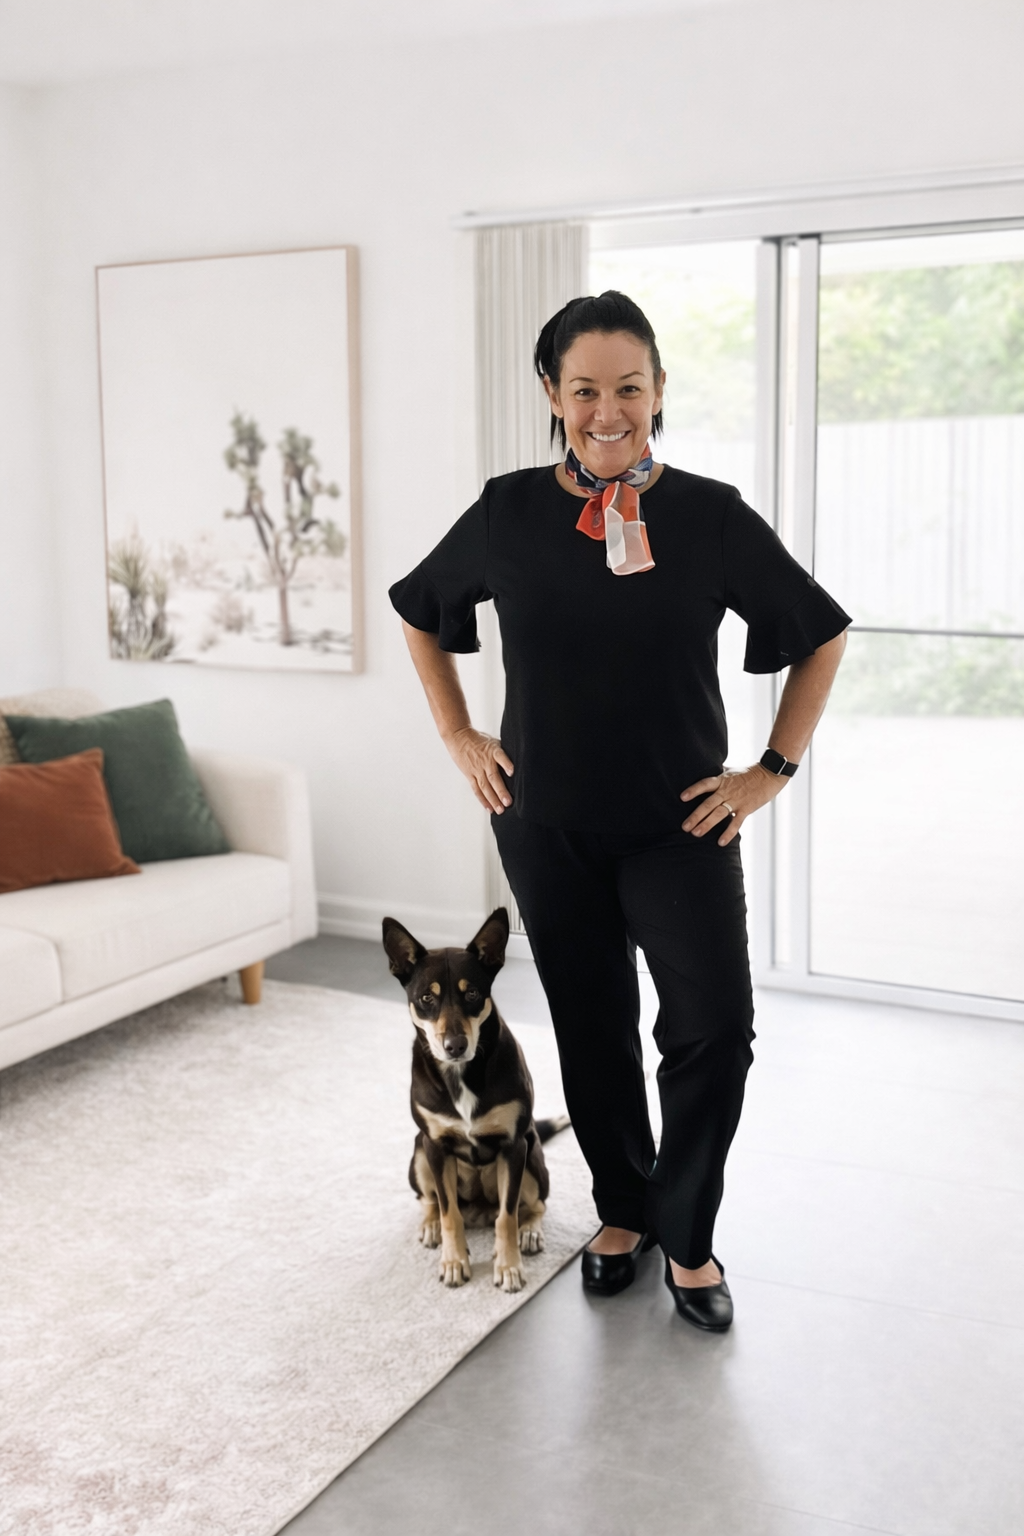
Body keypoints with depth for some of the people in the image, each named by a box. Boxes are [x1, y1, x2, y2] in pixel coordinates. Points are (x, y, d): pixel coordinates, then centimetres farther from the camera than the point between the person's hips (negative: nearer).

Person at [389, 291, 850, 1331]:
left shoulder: (711, 515, -7)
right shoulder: (509, 513, -2)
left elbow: (822, 636, 4)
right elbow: (420, 614, 14)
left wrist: (775, 768, 0)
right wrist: (458, 739, 9)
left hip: (680, 822, -1)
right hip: (547, 825, 2)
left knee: (714, 1027, -11)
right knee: (590, 1025, 12)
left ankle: (685, 1236, 11)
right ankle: (623, 1212, 34)